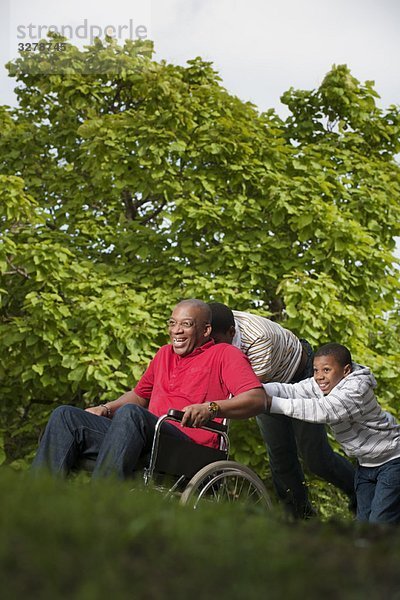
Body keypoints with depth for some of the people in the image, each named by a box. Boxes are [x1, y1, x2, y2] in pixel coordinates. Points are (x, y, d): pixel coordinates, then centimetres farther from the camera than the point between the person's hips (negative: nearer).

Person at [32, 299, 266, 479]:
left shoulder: (224, 354, 6)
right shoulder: (165, 354, 28)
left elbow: (258, 399, -9)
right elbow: (139, 395, 40)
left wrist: (211, 408, -26)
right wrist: (106, 409, 20)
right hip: (150, 442, 7)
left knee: (130, 413, -35)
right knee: (65, 415, -5)